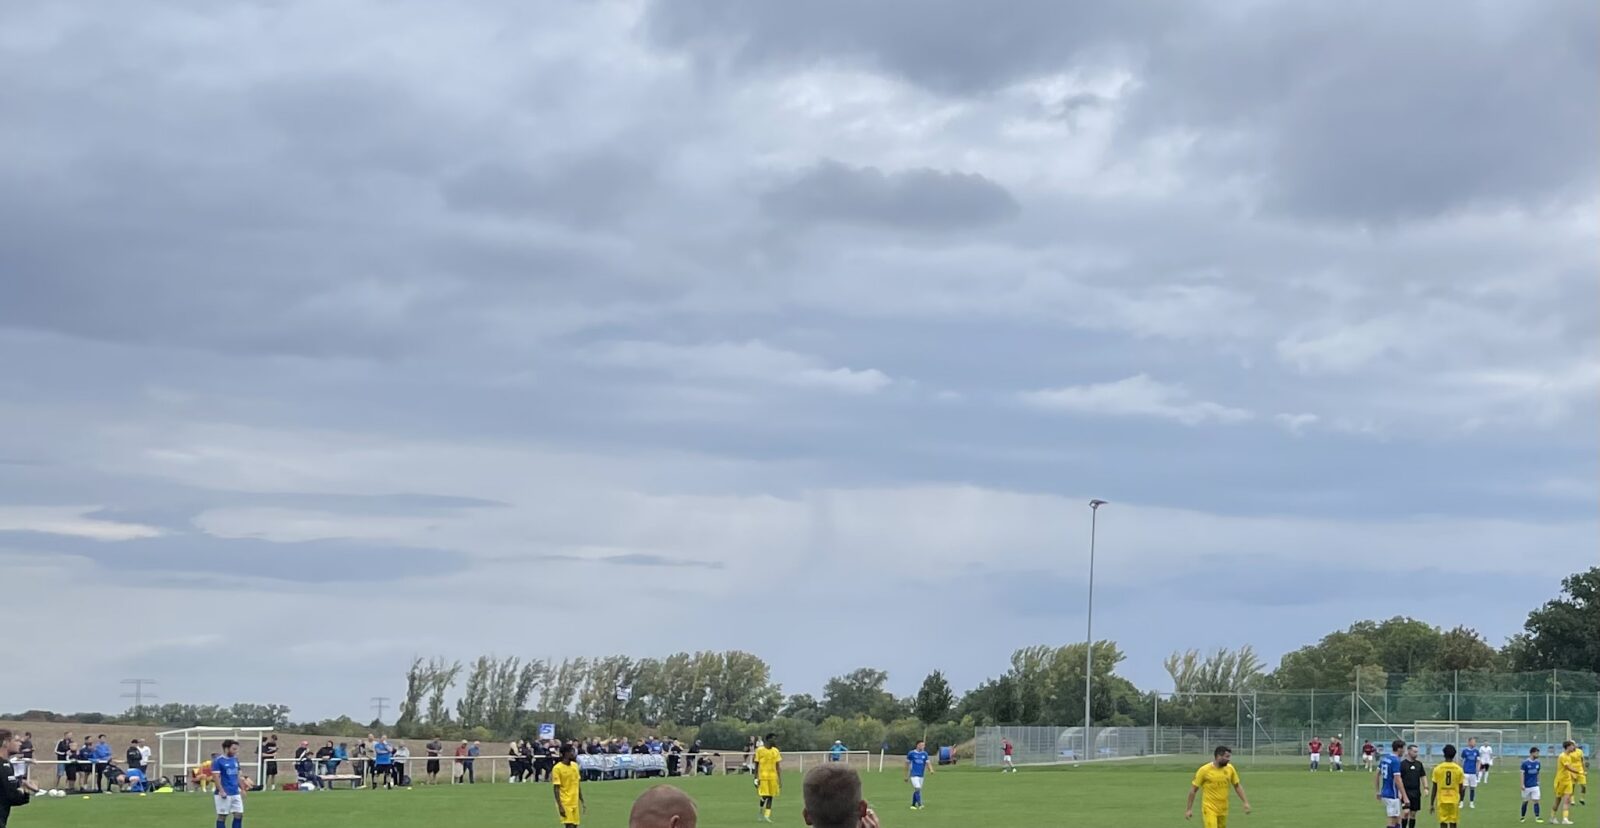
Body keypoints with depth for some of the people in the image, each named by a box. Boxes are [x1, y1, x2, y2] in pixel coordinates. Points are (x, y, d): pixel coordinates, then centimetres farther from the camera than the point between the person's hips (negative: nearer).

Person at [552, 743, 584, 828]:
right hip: (565, 803, -7)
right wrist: (560, 806, -18)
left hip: (575, 802, 7)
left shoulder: (575, 765, 9)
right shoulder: (557, 768, -12)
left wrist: (582, 801, 14)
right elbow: (556, 789, -13)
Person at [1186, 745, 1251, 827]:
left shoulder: (1230, 768, 0)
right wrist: (1189, 809, -4)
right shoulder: (1204, 770, -13)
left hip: (1223, 810, 5)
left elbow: (1237, 786, 14)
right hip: (1209, 809, -5)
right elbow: (1193, 789, -5)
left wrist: (1245, 802, 7)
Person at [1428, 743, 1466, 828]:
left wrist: (1431, 804, 6)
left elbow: (1434, 788, -1)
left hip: (1442, 801, 0)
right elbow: (1461, 788, 1)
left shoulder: (1437, 768, -3)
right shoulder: (1459, 769, -2)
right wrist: (1460, 800, 17)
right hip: (1454, 801, 0)